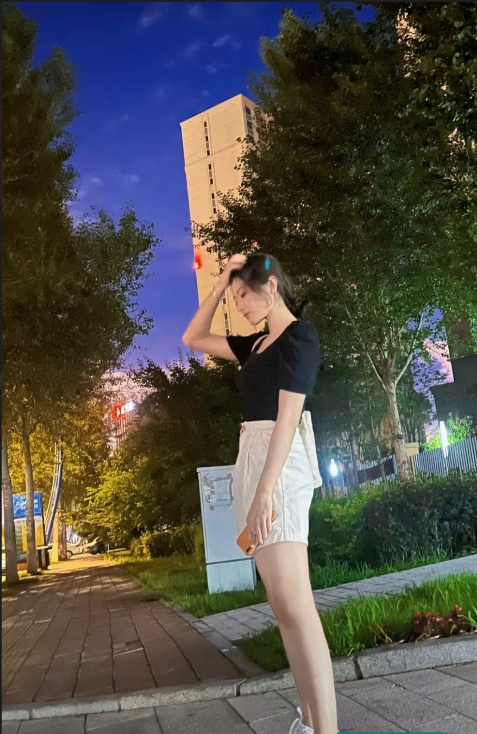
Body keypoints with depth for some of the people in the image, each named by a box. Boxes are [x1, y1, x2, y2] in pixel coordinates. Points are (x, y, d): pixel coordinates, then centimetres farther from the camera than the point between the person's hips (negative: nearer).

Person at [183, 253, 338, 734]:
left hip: (278, 465, -9)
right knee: (282, 602, 8)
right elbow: (193, 339, 28)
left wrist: (266, 488, -22)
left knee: (292, 602, -15)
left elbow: (288, 416, -15)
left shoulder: (299, 336, -5)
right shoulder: (258, 344, 20)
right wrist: (220, 283, 19)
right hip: (251, 459, 9)